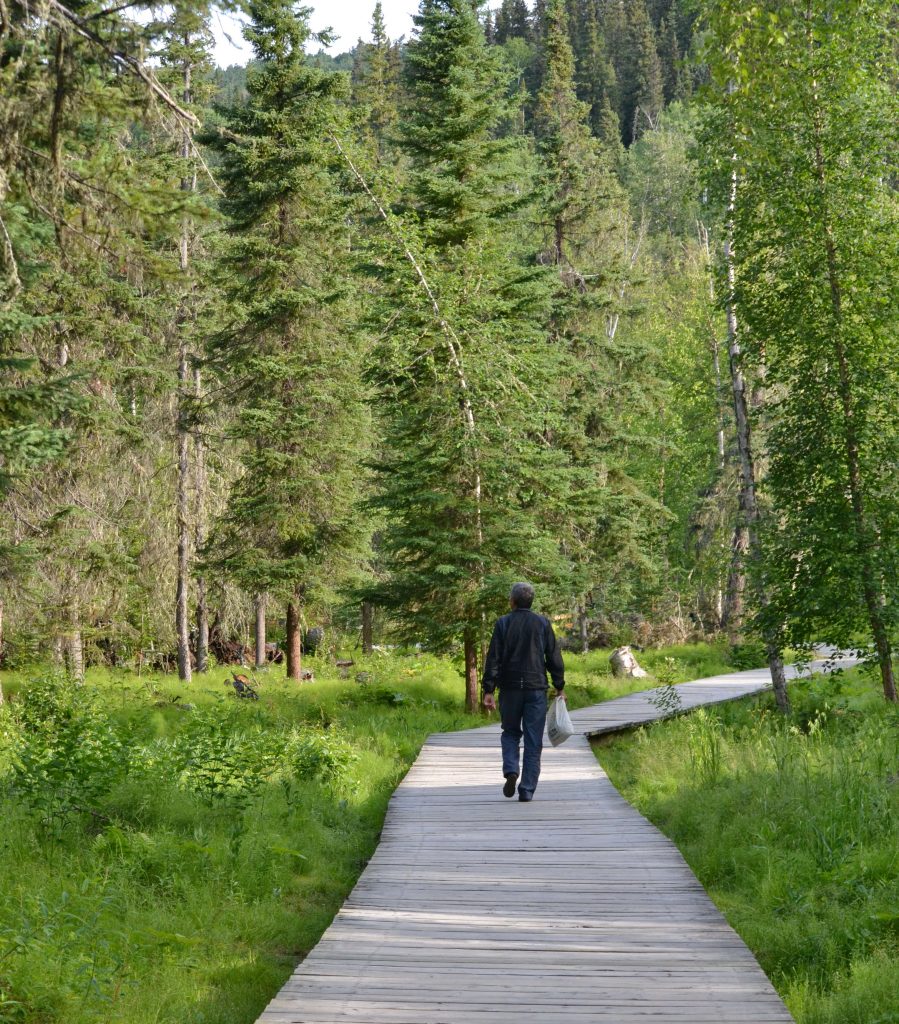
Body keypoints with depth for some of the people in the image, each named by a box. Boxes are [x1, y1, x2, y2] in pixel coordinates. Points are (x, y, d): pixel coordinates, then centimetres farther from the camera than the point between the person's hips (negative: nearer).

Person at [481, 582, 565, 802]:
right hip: (536, 688, 0)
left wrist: (488, 690, -3)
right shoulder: (543, 624, 1)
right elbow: (554, 658, 2)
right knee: (533, 741, 5)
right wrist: (559, 687, 10)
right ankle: (527, 789, 2)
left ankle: (511, 770, -7)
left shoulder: (503, 624, -2)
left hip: (510, 688, 0)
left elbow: (493, 659, -5)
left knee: (510, 733, 18)